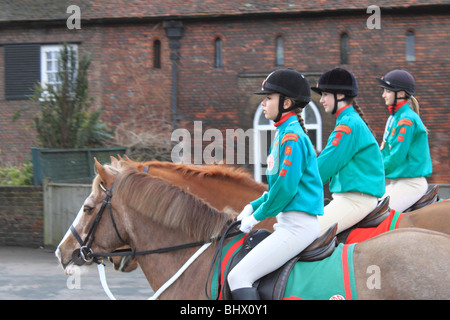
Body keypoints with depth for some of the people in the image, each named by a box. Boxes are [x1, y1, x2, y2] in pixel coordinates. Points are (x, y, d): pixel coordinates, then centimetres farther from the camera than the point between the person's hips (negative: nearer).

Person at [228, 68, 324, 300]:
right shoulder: (284, 133, 18)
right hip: (290, 222, 11)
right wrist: (254, 206, 13)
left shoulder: (291, 136, -13)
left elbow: (286, 187, -18)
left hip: (298, 226, -11)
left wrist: (258, 216, -8)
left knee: (238, 276, -18)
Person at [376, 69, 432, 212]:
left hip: (411, 183, -10)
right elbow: (386, 151, 20)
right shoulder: (394, 117, 15)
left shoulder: (407, 120, -15)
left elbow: (397, 156, -19)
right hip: (396, 183, 10)